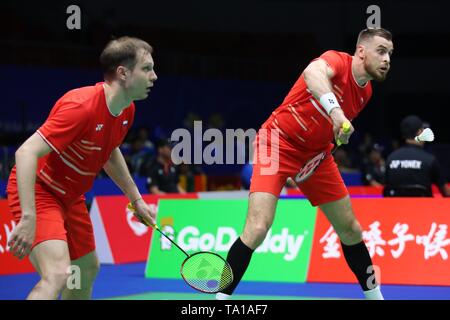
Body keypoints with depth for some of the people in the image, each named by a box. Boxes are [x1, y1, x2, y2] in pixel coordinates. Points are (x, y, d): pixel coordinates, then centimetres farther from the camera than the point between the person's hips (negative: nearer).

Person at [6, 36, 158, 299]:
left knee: (88, 269, 21)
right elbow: (26, 153, -34)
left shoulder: (127, 110, -1)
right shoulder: (82, 106, -29)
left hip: (70, 197, 10)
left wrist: (136, 199, 21)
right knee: (58, 273, -28)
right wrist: (28, 217, -41)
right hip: (38, 190, -10)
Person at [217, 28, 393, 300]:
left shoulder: (365, 93, 3)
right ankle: (222, 297, -11)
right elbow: (312, 74, -46)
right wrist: (335, 110, -62)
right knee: (258, 227, -22)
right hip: (279, 144, -7)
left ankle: (374, 294, 29)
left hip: (315, 153, 8)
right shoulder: (337, 60, -20)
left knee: (350, 229, 11)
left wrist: (325, 150, -1)